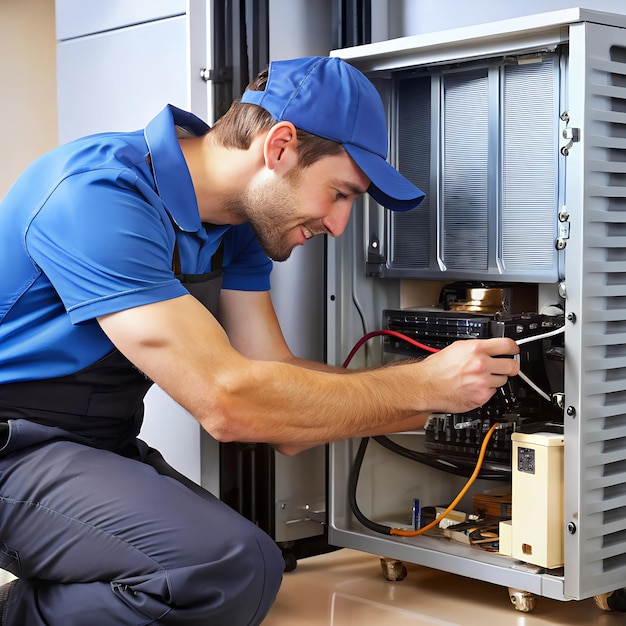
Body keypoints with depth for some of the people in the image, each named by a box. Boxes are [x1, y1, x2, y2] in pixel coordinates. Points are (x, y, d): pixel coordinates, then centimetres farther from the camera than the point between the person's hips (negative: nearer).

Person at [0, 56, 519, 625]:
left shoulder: (237, 225, 3)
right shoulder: (99, 191, -25)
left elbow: (278, 383, -1)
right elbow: (226, 400, -30)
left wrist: (451, 384, -8)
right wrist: (422, 387, -22)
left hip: (103, 449, 9)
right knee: (230, 571, -27)